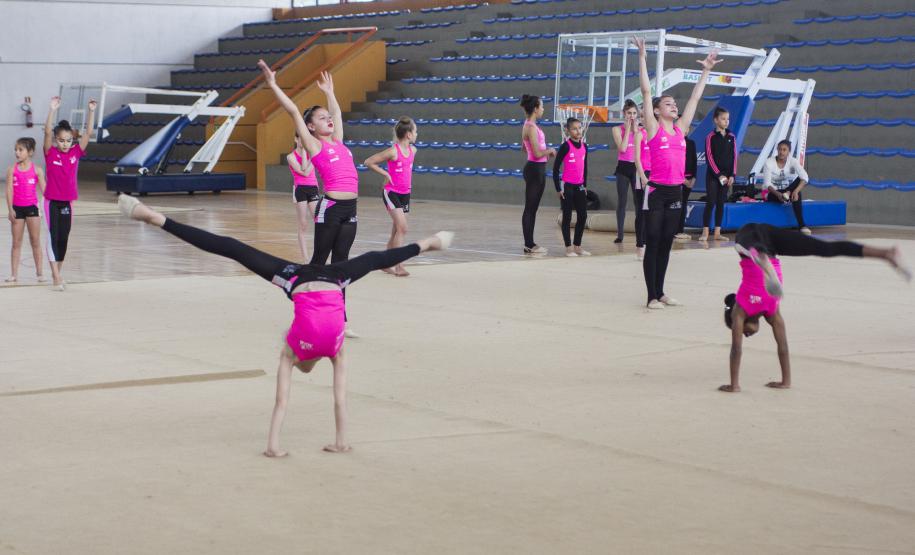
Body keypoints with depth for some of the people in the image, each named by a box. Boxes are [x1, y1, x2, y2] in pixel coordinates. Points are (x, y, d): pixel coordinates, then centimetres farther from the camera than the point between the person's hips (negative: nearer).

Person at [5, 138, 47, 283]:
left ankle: (39, 272, 9)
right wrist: (10, 209, -11)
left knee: (35, 241, 2)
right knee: (16, 242, 5)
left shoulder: (37, 170, -1)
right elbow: (9, 190, -3)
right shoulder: (12, 170, 0)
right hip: (17, 208, 1)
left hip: (31, 207, -1)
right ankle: (14, 274, 7)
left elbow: (44, 189, 0)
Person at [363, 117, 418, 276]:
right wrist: (385, 173, -12)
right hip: (391, 192, -7)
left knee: (396, 231, 10)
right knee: (402, 228, -17)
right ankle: (399, 265, -16)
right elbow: (368, 162, -13)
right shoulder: (393, 151, -16)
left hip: (405, 194, 7)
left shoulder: (413, 150, 4)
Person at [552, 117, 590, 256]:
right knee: (567, 216, 2)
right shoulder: (566, 146, -11)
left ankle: (577, 246, 18)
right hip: (567, 186, -6)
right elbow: (556, 167, -10)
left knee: (583, 216, 7)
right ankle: (569, 247, 8)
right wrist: (558, 189, -11)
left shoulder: (584, 146, 6)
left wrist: (585, 185, 15)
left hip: (580, 186, 6)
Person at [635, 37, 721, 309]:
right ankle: (652, 296, 0)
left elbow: (695, 97, 17)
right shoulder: (653, 129, -3)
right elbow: (646, 92, -7)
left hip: (675, 193, 6)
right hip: (657, 192, -6)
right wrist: (642, 58, -10)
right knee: (653, 244, -2)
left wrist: (706, 71, 20)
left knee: (666, 245, 11)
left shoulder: (681, 129, 11)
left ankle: (660, 292, 18)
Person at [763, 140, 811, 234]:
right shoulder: (769, 163, -17)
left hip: (788, 189, 3)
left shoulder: (793, 161, -13)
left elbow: (805, 178, -26)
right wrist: (778, 194, -44)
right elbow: (767, 183, -24)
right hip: (772, 192, -3)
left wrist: (795, 191, -46)